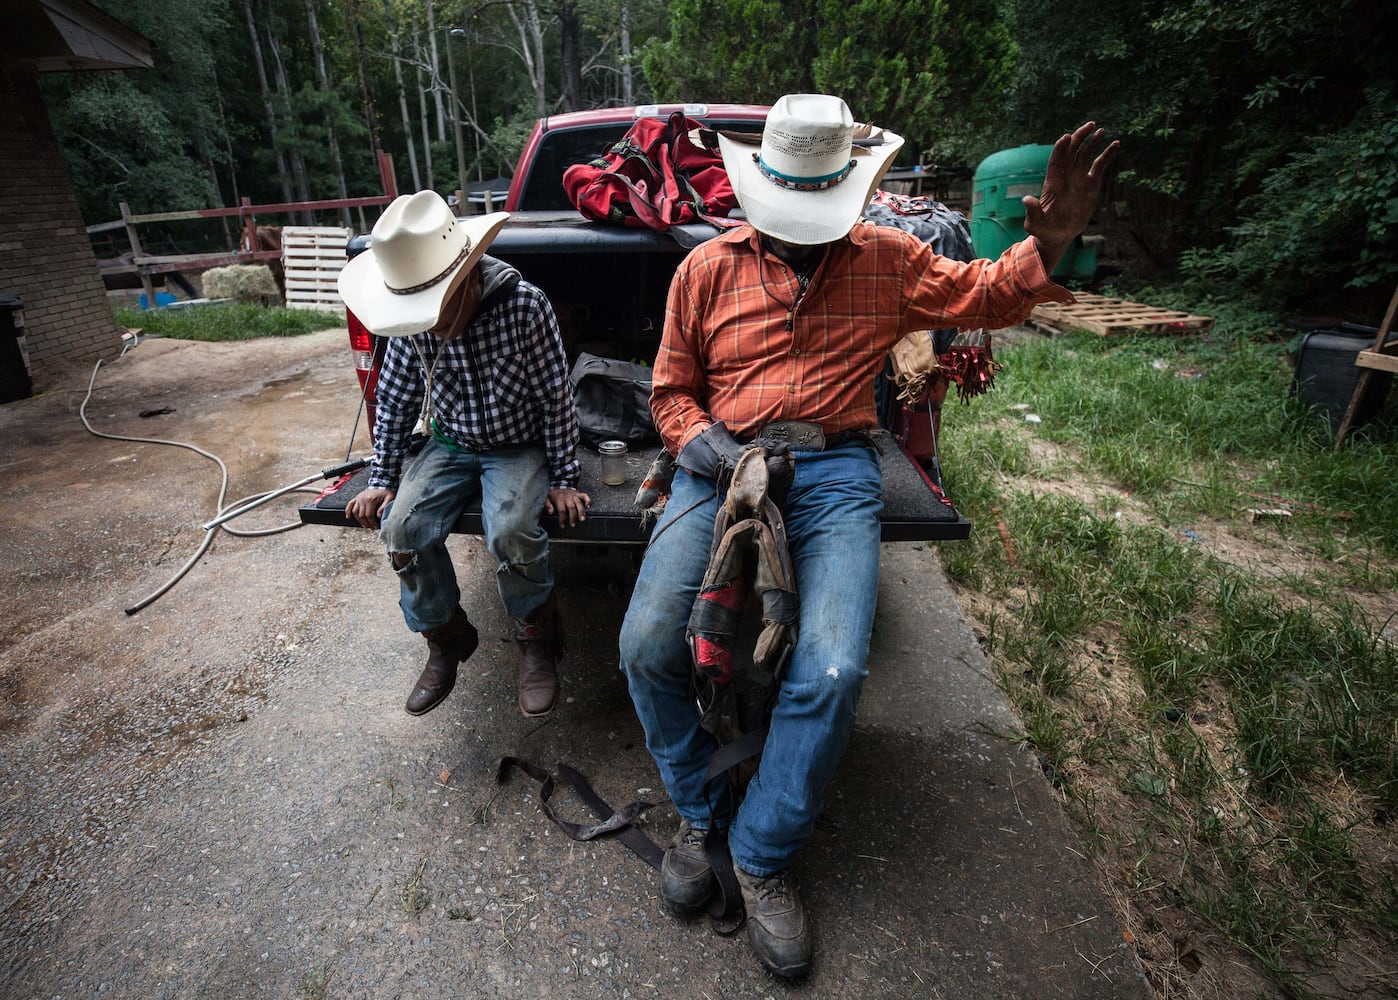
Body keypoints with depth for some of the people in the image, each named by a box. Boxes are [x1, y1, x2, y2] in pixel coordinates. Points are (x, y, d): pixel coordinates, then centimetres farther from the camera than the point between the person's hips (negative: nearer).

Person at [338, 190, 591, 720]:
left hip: (518, 447, -4)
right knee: (403, 528, -19)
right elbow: (395, 402, 5)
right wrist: (382, 480, 3)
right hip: (449, 444, 4)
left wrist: (563, 480, -12)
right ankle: (446, 640, 7)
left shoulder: (524, 305, -21)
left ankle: (538, 642, -1)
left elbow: (556, 399, -14)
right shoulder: (412, 323, -8)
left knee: (510, 532, -30)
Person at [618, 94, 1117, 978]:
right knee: (648, 644, -19)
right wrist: (705, 447, -7)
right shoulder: (707, 268, 11)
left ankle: (764, 854, 5)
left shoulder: (885, 260, 14)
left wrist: (1047, 244, -1)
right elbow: (671, 392, 13)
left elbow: (984, 296, 20)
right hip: (722, 462, 1)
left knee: (834, 670, -22)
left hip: (834, 471, 0)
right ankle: (699, 811, 11)